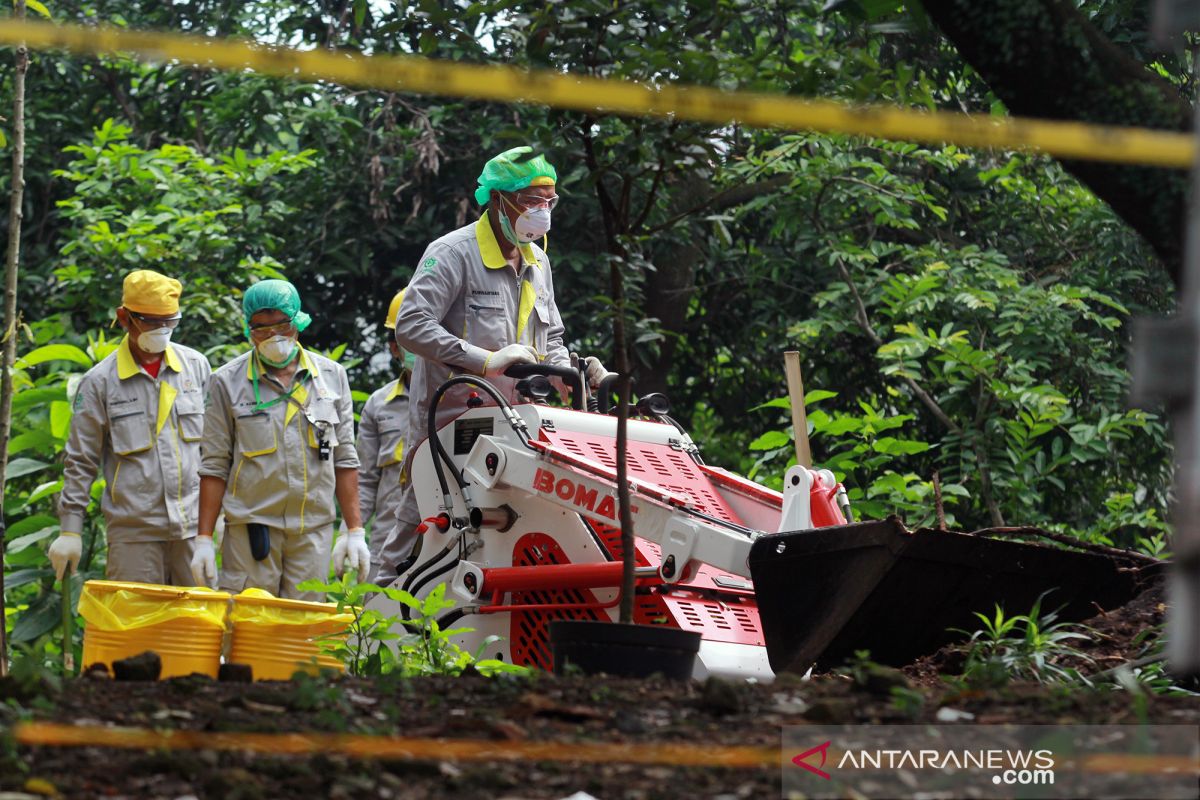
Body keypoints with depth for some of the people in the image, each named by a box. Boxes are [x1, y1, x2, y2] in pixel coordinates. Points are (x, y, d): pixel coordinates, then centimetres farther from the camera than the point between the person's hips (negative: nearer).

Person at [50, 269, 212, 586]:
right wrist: (70, 530, -1)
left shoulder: (196, 366, 9)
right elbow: (80, 462, 3)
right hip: (133, 533, -3)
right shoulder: (100, 382, 1)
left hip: (193, 526, 3)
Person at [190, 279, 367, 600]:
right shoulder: (228, 382, 3)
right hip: (251, 526, -2)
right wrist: (204, 539, -2)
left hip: (314, 528, 2)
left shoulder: (331, 376, 9)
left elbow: (345, 458, 12)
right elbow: (214, 466, 3)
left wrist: (355, 531, 6)